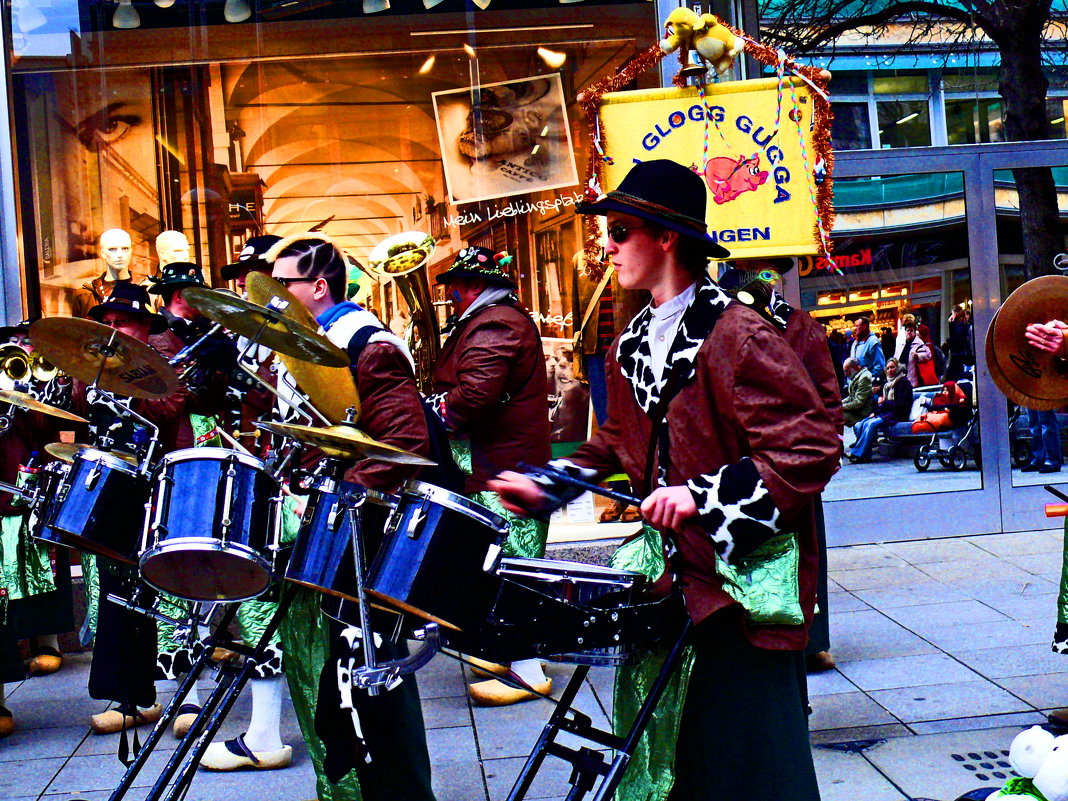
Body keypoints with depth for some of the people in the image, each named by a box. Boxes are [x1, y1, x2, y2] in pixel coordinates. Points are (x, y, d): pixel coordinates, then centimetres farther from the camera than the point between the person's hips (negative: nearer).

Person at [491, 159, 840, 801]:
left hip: (744, 576, -7)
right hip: (674, 578, 8)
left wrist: (703, 497, -25)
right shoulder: (633, 345, 11)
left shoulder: (738, 336, -15)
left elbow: (811, 450, -20)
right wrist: (549, 487, 14)